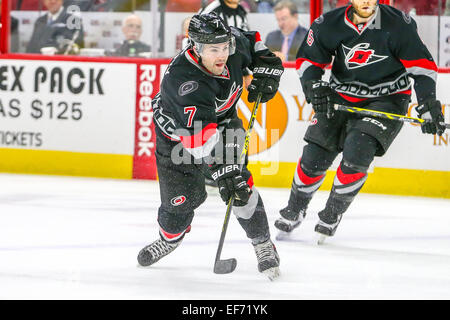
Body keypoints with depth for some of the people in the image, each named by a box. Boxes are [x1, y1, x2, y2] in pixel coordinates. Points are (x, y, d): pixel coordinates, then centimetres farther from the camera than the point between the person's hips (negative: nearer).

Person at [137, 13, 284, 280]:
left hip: (222, 121, 4)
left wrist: (267, 68, -9)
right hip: (177, 131, -4)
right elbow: (202, 136, -47)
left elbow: (252, 41, 4)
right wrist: (222, 170, -53)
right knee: (181, 196, 1)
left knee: (241, 184, -13)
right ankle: (170, 237, 34)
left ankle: (264, 245, 0)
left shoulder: (232, 43, -24)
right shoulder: (184, 80, -41)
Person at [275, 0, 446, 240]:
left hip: (386, 100, -3)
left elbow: (422, 65, -12)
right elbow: (308, 59, 3)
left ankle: (332, 215, -3)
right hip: (340, 98, 3)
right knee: (314, 155, -1)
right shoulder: (329, 25, -10)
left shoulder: (399, 25, -17)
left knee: (356, 151, -24)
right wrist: (314, 87, -15)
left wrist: (428, 104, -21)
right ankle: (294, 211, 25)